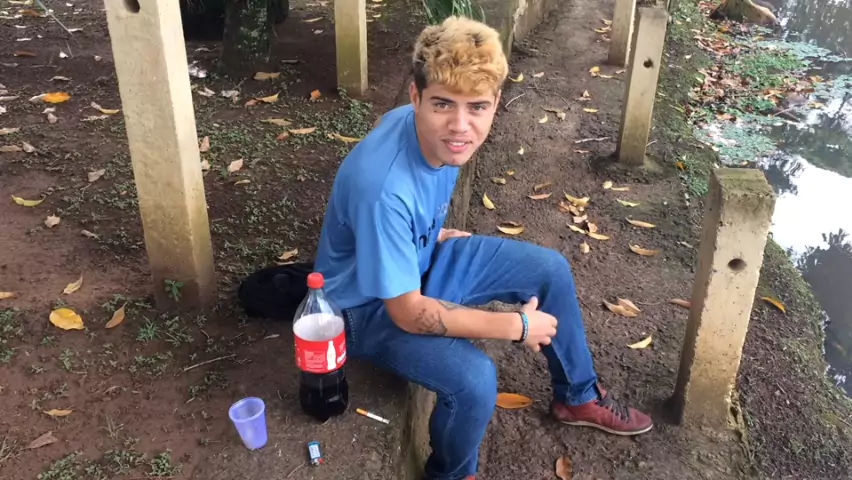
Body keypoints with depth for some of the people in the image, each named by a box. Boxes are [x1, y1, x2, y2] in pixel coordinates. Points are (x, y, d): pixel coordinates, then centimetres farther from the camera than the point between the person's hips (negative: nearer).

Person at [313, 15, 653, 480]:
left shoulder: (439, 132, -15)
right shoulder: (383, 188, -39)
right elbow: (408, 313, -30)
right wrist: (518, 326, -23)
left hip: (420, 259, 8)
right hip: (370, 306, -8)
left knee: (551, 269, 4)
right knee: (474, 379, -30)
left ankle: (577, 396, 25)